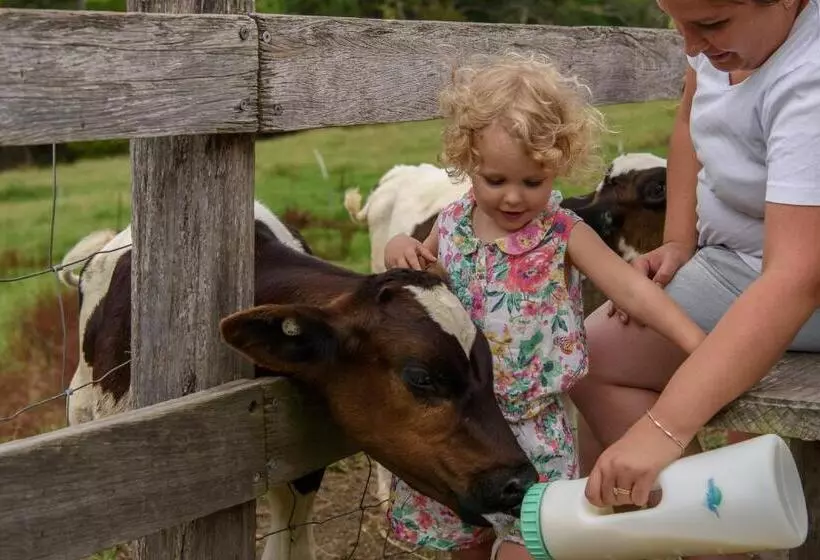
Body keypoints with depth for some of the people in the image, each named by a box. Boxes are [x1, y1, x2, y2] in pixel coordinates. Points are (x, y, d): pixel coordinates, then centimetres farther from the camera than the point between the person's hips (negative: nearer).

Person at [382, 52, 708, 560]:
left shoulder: (564, 234, -12)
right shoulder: (451, 225, -2)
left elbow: (634, 290, -19)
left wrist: (698, 343, -31)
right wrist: (399, 251, -9)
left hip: (532, 430, -4)